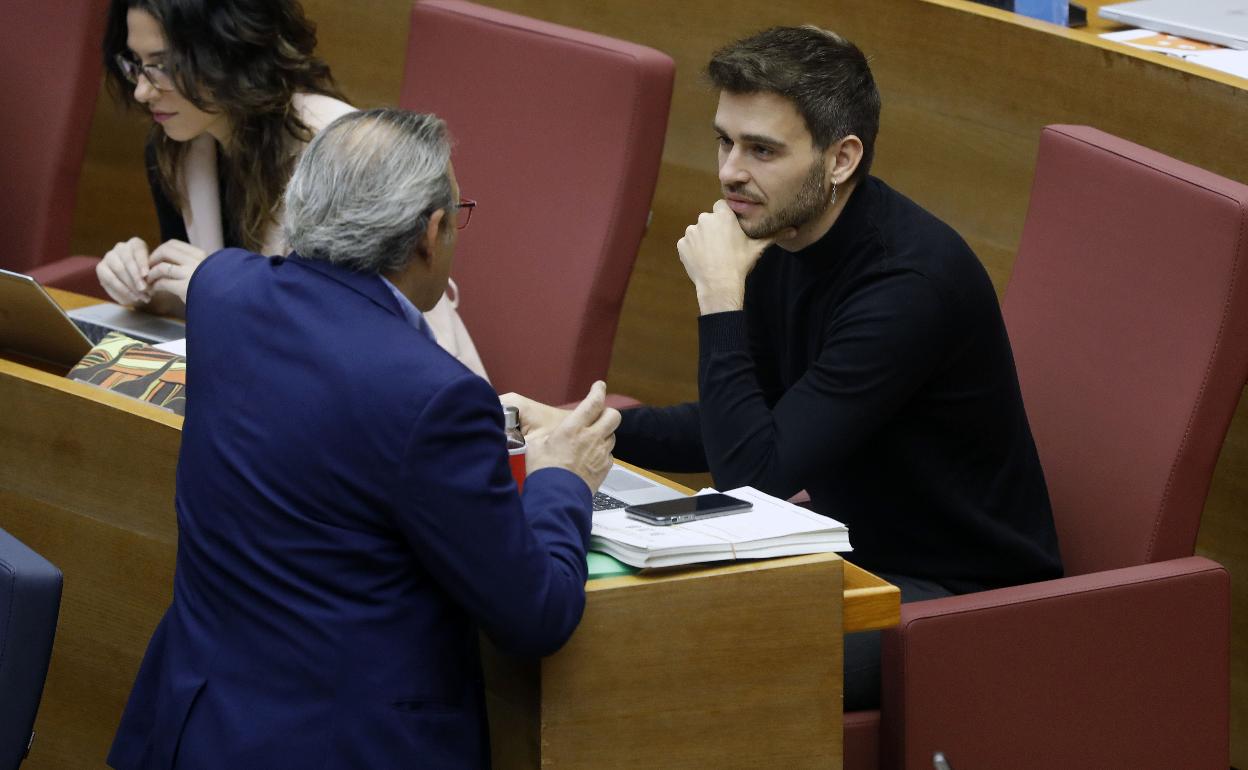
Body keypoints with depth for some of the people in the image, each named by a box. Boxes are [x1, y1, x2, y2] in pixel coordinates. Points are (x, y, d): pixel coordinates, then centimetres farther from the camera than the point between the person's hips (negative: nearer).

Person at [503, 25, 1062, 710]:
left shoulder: (911, 280, -27)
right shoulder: (783, 240, 0)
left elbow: (755, 477, -27)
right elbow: (735, 433, 15)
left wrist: (720, 295, -24)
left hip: (962, 596, -9)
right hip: (855, 552, 9)